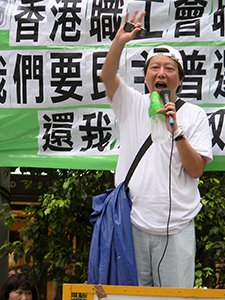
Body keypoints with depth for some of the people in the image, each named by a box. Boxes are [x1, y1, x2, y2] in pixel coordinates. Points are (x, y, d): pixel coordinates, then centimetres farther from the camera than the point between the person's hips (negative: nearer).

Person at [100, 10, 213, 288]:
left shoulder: (194, 115, 5)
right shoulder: (132, 104, 9)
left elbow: (196, 171, -2)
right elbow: (107, 76, -8)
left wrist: (176, 131, -14)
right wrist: (119, 43, -23)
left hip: (176, 227, -1)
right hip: (133, 222, 1)